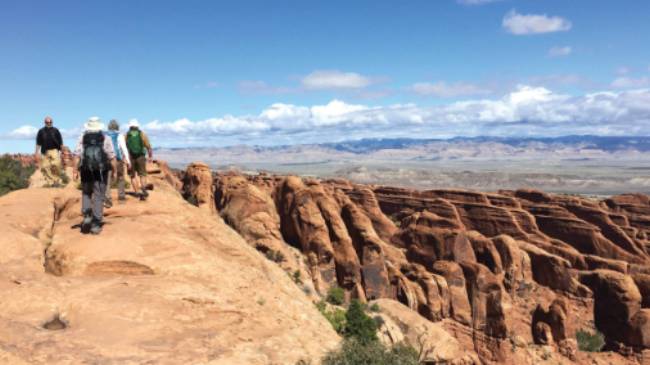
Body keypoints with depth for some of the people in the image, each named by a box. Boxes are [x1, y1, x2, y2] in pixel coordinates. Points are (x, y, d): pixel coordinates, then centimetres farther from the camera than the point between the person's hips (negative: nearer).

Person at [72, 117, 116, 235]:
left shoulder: (82, 138, 3)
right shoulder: (106, 139, 2)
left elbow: (77, 156, -5)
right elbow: (112, 157, -2)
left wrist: (75, 171, -2)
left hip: (86, 171, 1)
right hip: (101, 171, -1)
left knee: (86, 194, 21)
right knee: (98, 197, 4)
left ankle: (87, 216, 4)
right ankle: (96, 224, 3)